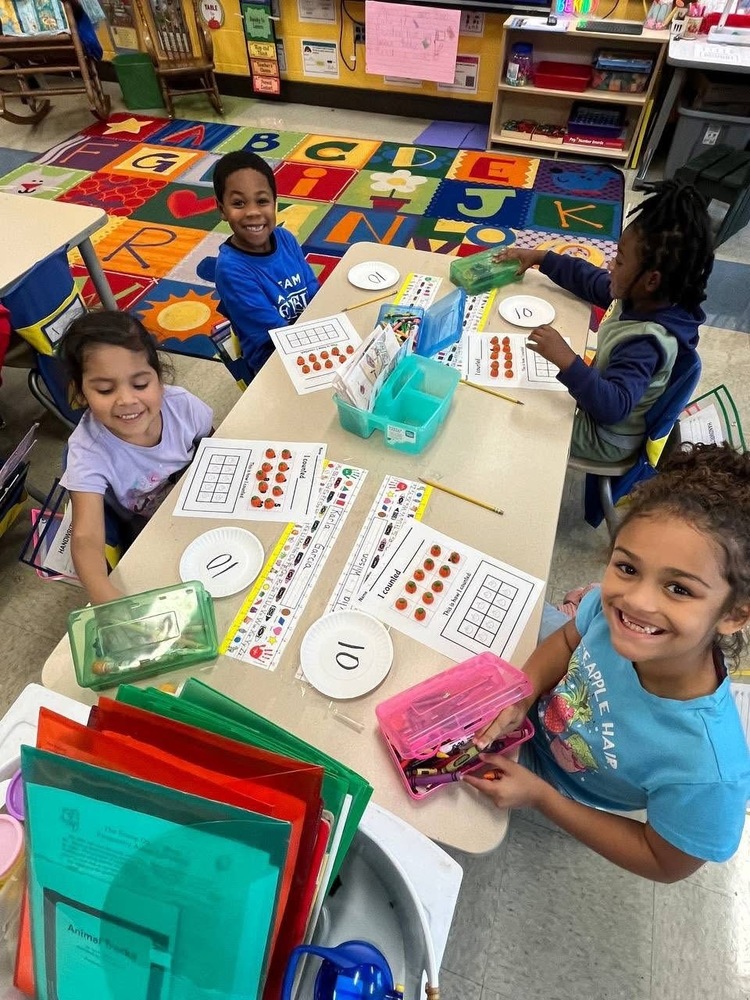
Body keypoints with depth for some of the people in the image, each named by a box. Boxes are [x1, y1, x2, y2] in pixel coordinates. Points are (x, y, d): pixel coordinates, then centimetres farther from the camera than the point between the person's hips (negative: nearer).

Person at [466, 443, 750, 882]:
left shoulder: (706, 771, -42)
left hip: (558, 789, -2)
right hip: (540, 708, 2)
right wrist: (521, 695, -25)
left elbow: (665, 865, -19)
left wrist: (538, 796, -23)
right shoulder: (613, 605, -34)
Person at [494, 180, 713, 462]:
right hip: (598, 397, 8)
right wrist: (538, 257, 5)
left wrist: (566, 361, -55)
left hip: (605, 438, -8)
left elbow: (613, 407, -46)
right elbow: (588, 278, 4)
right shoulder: (637, 297, -11)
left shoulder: (646, 341, -36)